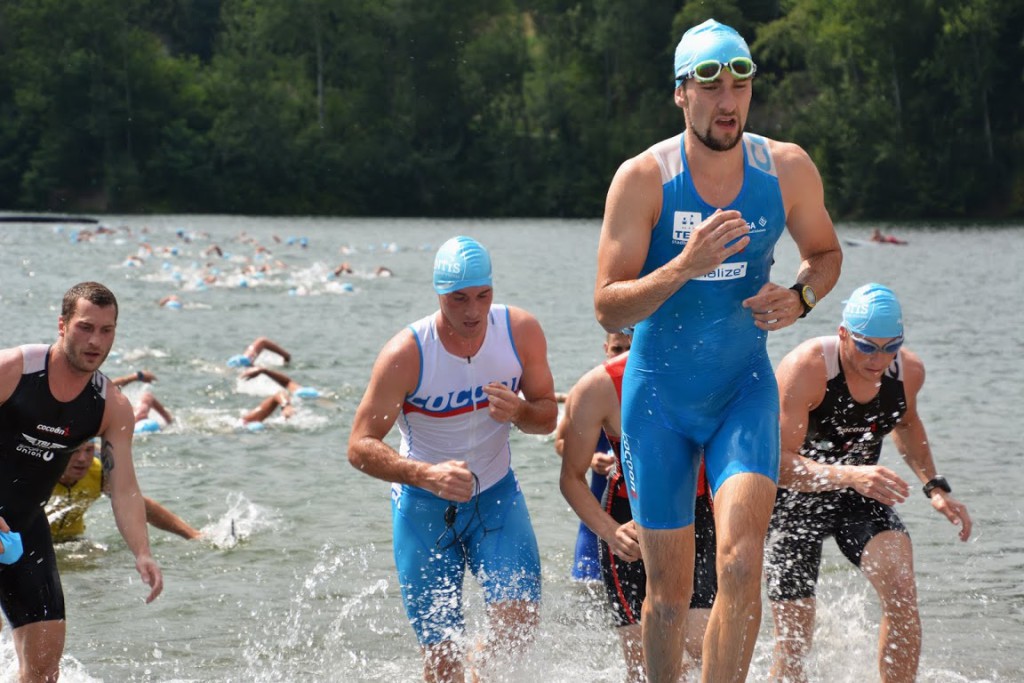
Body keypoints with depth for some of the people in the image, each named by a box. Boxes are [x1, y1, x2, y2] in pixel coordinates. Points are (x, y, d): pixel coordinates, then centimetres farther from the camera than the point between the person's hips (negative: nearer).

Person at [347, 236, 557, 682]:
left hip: (496, 494, 2)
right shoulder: (405, 354, -21)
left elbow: (548, 415, 1)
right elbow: (360, 447, -21)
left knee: (519, 622, -15)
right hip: (424, 506, -2)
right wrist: (427, 474, -37)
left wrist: (518, 412, -23)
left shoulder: (521, 332, -12)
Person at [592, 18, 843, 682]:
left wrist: (801, 296, -9)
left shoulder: (788, 168, -6)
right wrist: (686, 266, -32)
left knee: (740, 563, -19)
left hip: (745, 388, 1)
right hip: (659, 394, -1)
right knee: (669, 589, 6)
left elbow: (826, 252, 13)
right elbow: (608, 307, -16)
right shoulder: (643, 177, -14)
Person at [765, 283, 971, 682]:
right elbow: (779, 463, -34)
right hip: (795, 499, -3)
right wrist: (850, 476, -49)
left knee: (901, 591, -24)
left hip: (859, 498, 3)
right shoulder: (804, 369, -29)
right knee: (794, 640, -1)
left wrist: (934, 487, 3)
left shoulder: (910, 371, -11)